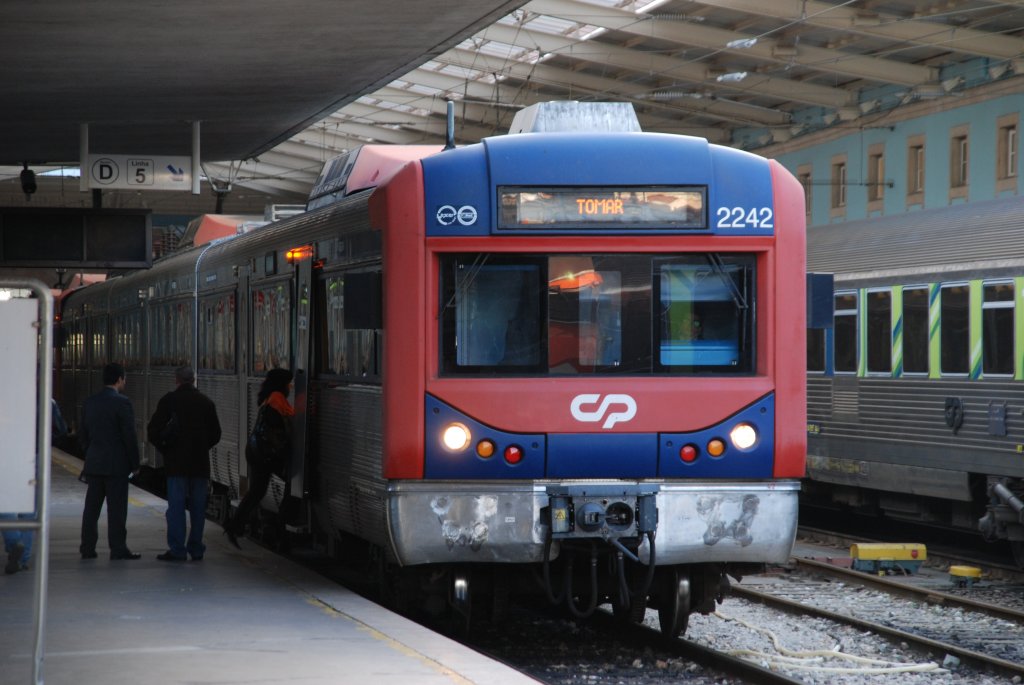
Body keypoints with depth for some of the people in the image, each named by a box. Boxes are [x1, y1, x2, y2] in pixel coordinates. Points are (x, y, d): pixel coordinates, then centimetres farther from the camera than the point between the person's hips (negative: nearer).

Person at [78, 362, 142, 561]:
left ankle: (87, 548, 11)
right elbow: (129, 436, -13)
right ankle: (118, 549, -3)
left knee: (92, 507, 9)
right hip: (116, 464, -6)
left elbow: (83, 435, 13)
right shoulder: (122, 403, -12)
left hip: (93, 463, 6)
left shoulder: (89, 403, 9)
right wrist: (135, 464, -5)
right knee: (116, 508, -3)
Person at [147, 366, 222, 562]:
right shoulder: (206, 402, 6)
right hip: (200, 463, 3)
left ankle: (177, 549, -7)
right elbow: (216, 434, 11)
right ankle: (196, 549, 9)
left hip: (176, 462, -3)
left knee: (176, 506, -3)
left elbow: (152, 431, -5)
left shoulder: (169, 401, -3)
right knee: (198, 507, 7)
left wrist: (163, 448, 10)